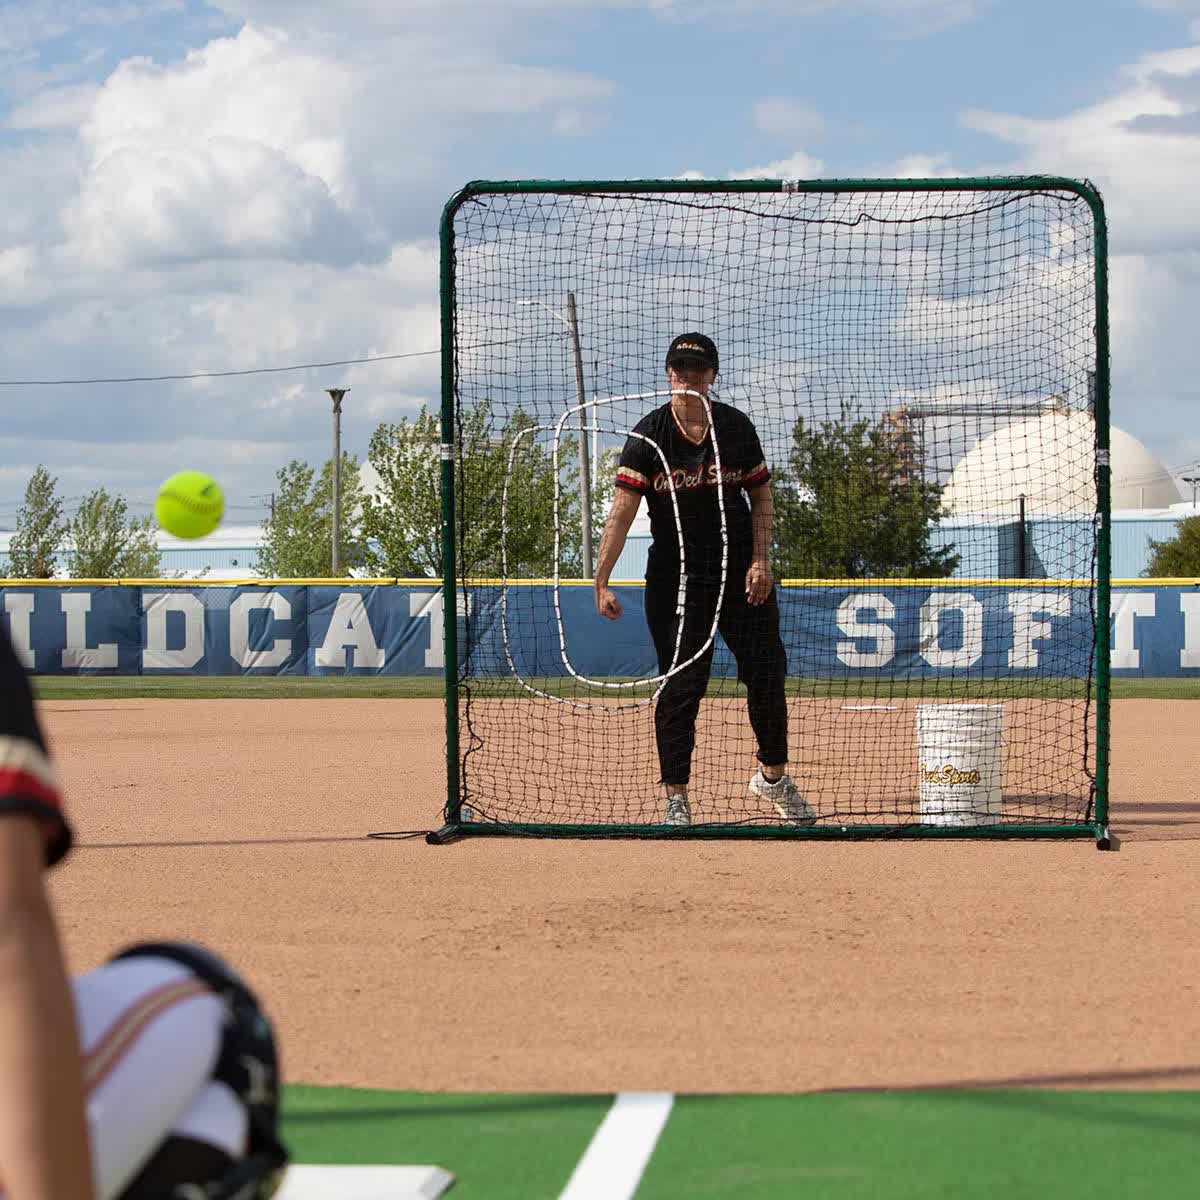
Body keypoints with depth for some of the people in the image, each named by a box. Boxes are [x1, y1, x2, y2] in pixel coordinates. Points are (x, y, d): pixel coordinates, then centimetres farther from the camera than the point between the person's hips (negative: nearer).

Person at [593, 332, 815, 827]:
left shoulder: (737, 427, -1)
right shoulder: (649, 435, -10)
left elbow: (761, 495, 6)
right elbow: (622, 511, -17)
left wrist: (761, 560, -6)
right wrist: (601, 582, -25)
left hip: (741, 574, 3)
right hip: (674, 578, -3)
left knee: (767, 672, 9)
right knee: (680, 685, -3)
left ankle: (773, 777, 30)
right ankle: (676, 801, 4)